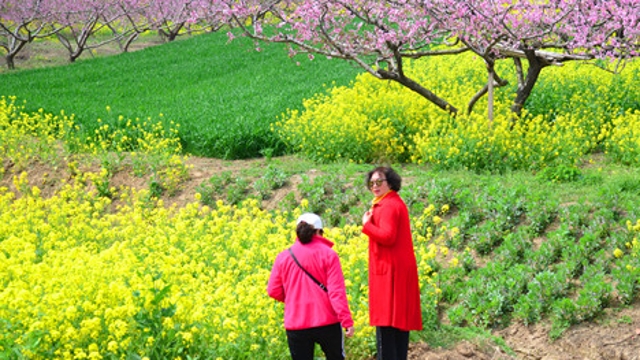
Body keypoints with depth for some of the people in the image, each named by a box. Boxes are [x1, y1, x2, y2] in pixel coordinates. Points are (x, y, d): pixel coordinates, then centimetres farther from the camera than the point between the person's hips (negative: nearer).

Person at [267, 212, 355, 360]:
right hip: (326, 322, -2)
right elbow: (337, 292, -12)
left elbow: (273, 291, 6)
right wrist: (347, 321, -12)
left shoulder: (283, 257, 3)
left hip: (295, 324, 2)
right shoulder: (328, 254, -5)